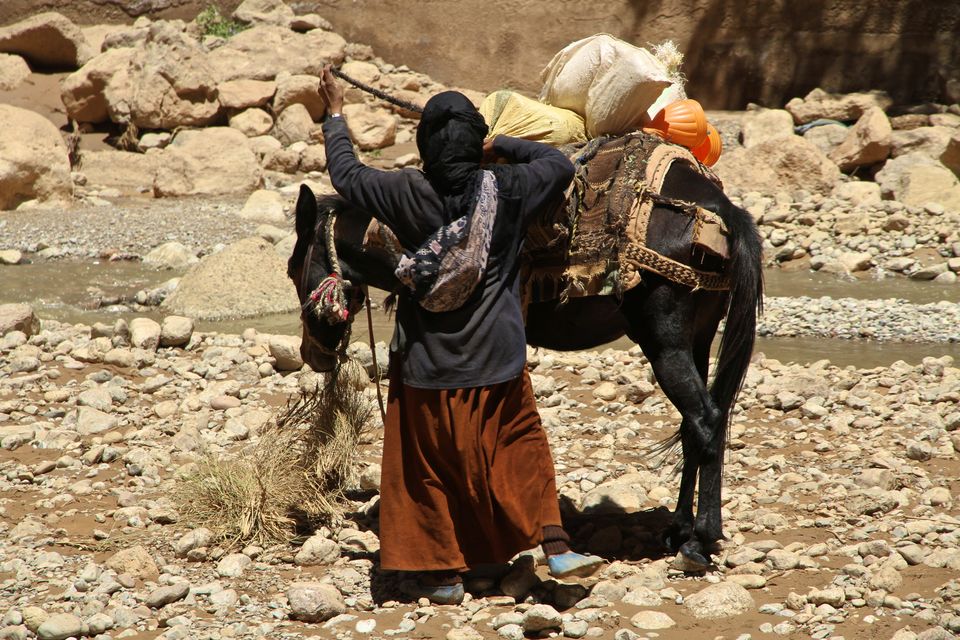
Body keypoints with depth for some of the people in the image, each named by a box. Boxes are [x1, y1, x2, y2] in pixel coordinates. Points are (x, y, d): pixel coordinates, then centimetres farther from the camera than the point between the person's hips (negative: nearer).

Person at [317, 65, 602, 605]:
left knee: (428, 465, 11)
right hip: (496, 360, 0)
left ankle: (444, 574, 16)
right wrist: (502, 146, 12)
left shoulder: (406, 193, -10)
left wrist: (335, 115, 20)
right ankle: (556, 547, 5)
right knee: (523, 450, 13)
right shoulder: (507, 189, -10)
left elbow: (345, 174, 6)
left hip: (426, 362, 0)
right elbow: (561, 165, 7)